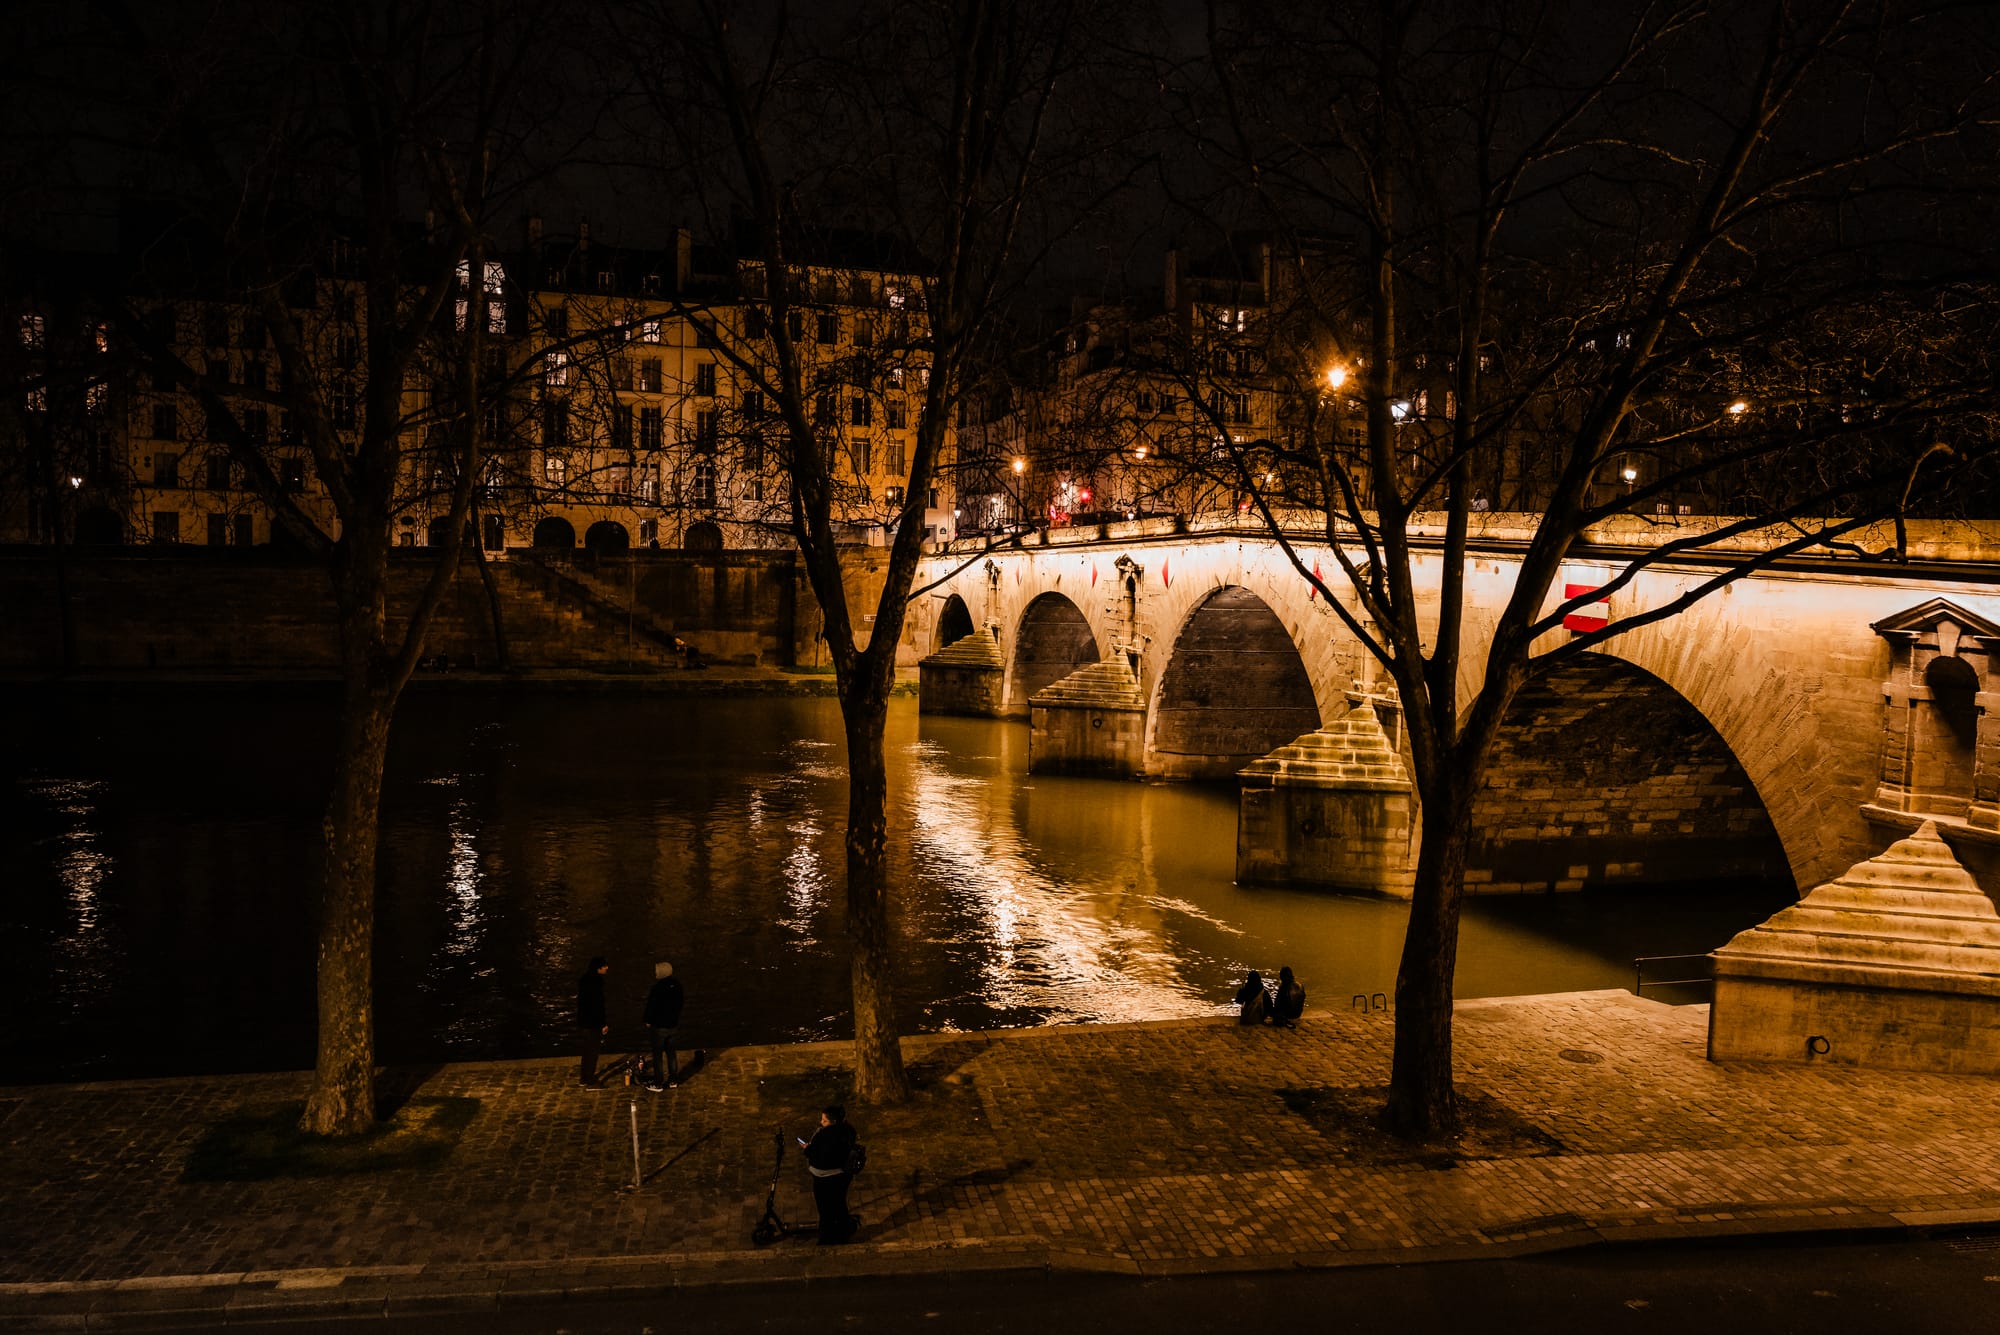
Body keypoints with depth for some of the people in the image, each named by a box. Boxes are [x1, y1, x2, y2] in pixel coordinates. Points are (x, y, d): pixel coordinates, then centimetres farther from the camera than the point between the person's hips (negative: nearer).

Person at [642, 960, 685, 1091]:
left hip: (659, 1025, -7)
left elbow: (651, 1006, -17)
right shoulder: (677, 985, 0)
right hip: (673, 1023, 7)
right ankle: (673, 1079, 24)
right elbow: (682, 1002, 11)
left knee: (657, 1054, 3)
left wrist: (648, 1021, -2)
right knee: (671, 1052, 18)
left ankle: (658, 1083, 6)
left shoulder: (658, 988, -22)